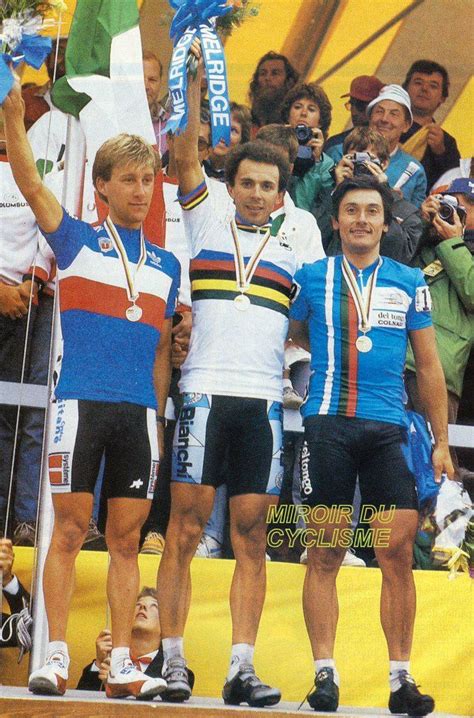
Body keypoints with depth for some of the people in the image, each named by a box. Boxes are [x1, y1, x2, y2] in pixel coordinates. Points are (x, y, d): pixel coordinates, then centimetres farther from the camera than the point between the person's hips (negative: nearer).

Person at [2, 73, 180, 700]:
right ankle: (55, 656, 1)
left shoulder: (166, 265, 16)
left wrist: (159, 417, 14)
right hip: (81, 402, -3)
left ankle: (121, 666, 6)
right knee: (70, 530, -3)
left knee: (126, 539, 4)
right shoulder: (76, 240, 6)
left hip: (139, 411, 3)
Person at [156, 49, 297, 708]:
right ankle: (172, 659, 1)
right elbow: (185, 159, 0)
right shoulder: (205, 230, 10)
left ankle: (242, 667, 0)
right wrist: (195, 83, -6)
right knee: (185, 529, -4)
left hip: (263, 404, 2)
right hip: (205, 394, -2)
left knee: (252, 537, 0)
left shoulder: (293, 256, 18)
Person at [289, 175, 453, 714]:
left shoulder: (409, 284, 11)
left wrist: (442, 443, 10)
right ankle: (325, 674, 3)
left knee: (398, 553, -4)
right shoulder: (312, 278, 8)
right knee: (325, 553, -2)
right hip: (328, 424, -1)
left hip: (388, 428, 1)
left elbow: (429, 367, 13)